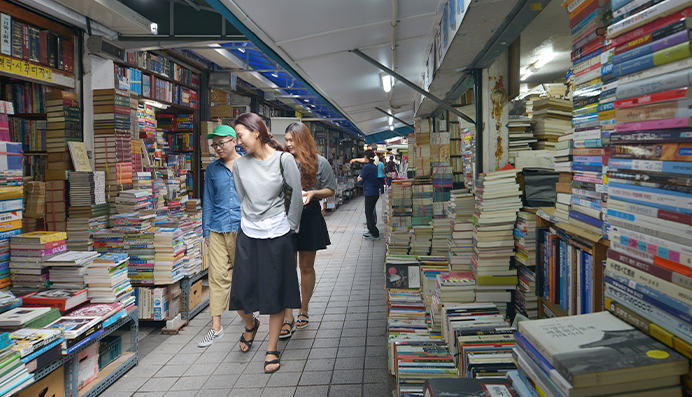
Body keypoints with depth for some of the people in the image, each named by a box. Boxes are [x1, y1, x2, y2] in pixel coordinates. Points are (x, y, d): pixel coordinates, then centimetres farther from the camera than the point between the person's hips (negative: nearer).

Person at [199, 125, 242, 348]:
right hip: (218, 229, 2)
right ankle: (216, 327, 3)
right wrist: (206, 230, 10)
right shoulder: (212, 169, 10)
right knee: (217, 275, -2)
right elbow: (208, 202, 14)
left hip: (243, 228, -2)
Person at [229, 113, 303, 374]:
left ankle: (272, 350, 21)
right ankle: (250, 325, 40)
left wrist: (290, 224, 4)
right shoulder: (240, 164, 3)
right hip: (248, 234, 3)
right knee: (241, 292, 5)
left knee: (275, 293, 5)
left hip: (277, 235, -3)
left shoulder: (283, 159, -7)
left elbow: (297, 194, -1)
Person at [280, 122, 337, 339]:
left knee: (306, 267, 10)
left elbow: (330, 190, 3)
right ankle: (288, 318, 1)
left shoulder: (320, 163, -1)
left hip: (309, 217, -1)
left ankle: (303, 311, 28)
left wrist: (313, 193, -14)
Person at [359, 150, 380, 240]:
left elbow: (360, 179, -9)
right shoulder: (374, 166, 12)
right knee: (369, 212, 20)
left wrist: (359, 177, 11)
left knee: (369, 214, -4)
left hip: (370, 193, -9)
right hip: (375, 192, 9)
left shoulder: (366, 167, -16)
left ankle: (375, 234, -4)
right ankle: (371, 230, 28)